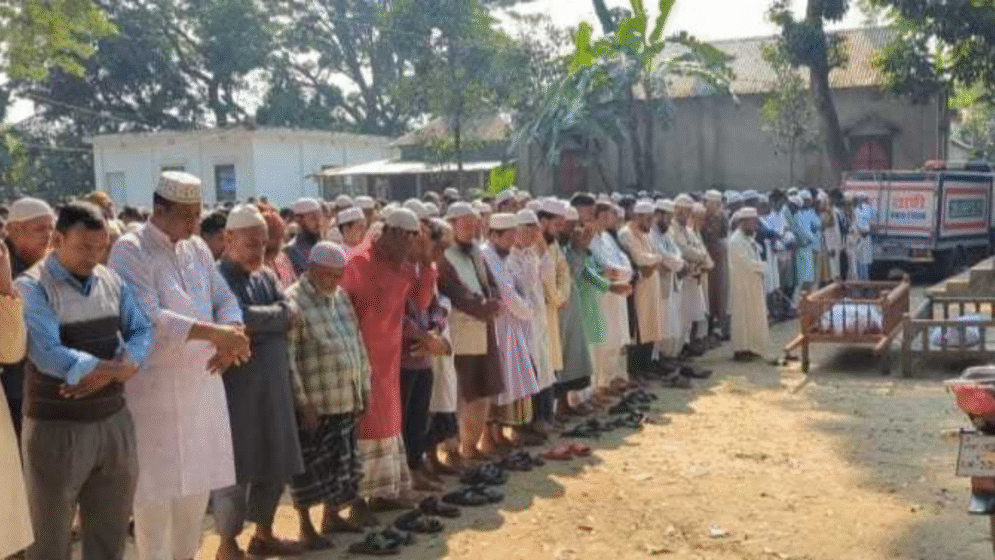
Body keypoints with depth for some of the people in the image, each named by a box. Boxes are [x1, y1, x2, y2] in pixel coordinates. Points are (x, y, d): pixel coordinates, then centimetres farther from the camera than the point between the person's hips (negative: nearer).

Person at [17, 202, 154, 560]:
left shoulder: (111, 280, 6)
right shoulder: (31, 287, -11)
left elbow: (143, 330, 3)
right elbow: (48, 355, -22)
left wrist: (112, 372, -16)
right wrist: (115, 367, -20)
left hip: (114, 421, 5)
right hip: (57, 428, -5)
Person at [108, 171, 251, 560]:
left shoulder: (198, 248, 10)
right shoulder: (130, 250, -11)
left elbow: (225, 299, 7)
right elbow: (147, 316, -22)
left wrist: (230, 336, -15)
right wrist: (213, 332, -27)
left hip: (202, 381, 6)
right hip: (153, 386, -6)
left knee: (198, 478, 14)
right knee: (157, 484, 0)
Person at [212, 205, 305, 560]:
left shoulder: (267, 277, 13)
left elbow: (288, 316, -1)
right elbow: (239, 319, -24)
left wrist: (256, 323, -12)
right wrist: (273, 316, -12)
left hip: (273, 385, 7)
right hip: (235, 388, -7)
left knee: (276, 464, 13)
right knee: (236, 467, 1)